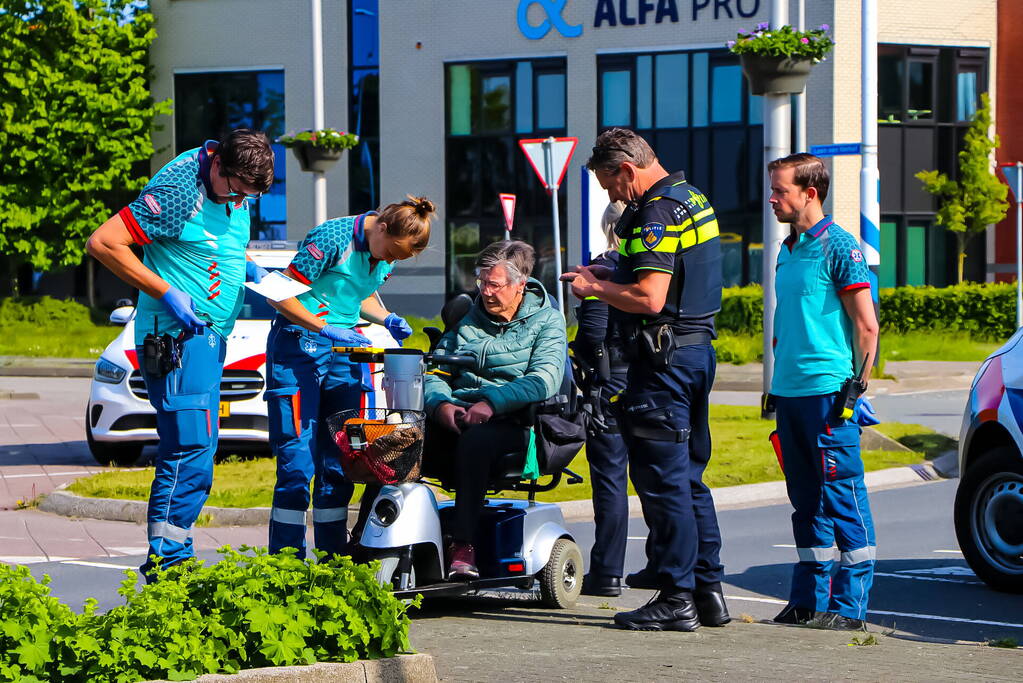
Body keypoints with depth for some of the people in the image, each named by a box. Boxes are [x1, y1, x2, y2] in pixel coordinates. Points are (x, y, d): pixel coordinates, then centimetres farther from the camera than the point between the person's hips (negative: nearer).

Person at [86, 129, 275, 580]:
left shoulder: (236, 188, 9)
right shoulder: (179, 190, -18)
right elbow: (103, 243, -20)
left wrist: (244, 264, 9)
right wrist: (168, 295, -21)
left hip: (208, 335, 10)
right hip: (177, 336, -10)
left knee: (196, 450, 11)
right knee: (190, 450, -15)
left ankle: (172, 560, 16)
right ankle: (165, 563, -13)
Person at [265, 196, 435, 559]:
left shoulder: (387, 251, 5)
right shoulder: (333, 237, -17)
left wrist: (386, 319, 2)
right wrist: (327, 329, -22)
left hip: (345, 351, 7)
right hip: (300, 346, -7)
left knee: (339, 461, 6)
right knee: (298, 462, -10)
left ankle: (334, 560, 10)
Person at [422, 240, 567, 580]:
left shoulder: (546, 321, 6)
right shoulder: (467, 320, 21)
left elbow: (544, 379, -11)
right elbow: (434, 371, 14)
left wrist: (492, 402, -22)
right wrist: (441, 404, -9)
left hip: (512, 424, -4)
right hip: (456, 418, 4)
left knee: (475, 440, -39)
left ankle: (463, 545, -38)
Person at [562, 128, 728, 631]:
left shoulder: (657, 213, -17)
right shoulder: (694, 200, 15)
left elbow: (649, 299, -24)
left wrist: (595, 288, -9)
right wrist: (609, 277, 17)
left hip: (663, 358, -10)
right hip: (698, 348, 10)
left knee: (663, 479, -5)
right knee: (688, 476, 15)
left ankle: (676, 599, -4)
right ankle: (707, 589, 17)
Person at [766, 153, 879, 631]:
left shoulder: (838, 247, -7)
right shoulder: (788, 250, 17)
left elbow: (866, 326, -10)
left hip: (828, 390, -8)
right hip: (790, 392, 8)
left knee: (842, 497, -5)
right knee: (805, 500, 11)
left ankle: (850, 604, -2)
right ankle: (808, 599, 15)